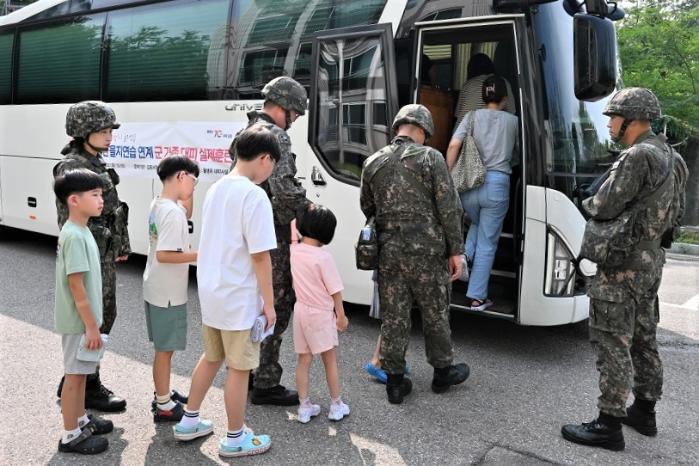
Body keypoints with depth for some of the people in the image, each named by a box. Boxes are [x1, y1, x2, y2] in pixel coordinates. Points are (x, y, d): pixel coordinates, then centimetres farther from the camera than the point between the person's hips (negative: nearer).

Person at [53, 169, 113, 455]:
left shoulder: (80, 231, 7)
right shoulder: (74, 237, -24)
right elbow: (76, 286, -24)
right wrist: (91, 326, -20)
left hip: (83, 320, 9)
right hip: (79, 321, -9)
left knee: (81, 372, 20)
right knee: (74, 374, 2)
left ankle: (81, 420, 35)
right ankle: (70, 436, 15)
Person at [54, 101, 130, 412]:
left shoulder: (96, 164, 12)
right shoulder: (72, 167, -15)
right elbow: (69, 220, -19)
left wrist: (120, 246, 17)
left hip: (105, 255, 9)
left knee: (104, 316, 16)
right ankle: (87, 389, 16)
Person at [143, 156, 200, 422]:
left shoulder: (157, 204, 6)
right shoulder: (173, 212, -24)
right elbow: (163, 255, -29)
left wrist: (187, 198, 12)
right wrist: (198, 255, -23)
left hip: (156, 289, 10)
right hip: (168, 293, -10)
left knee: (164, 346, 21)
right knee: (165, 348, 2)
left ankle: (163, 393, 36)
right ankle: (164, 407, 14)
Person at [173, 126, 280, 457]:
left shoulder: (216, 189, 7)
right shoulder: (254, 195, -19)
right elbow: (260, 256, -21)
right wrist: (269, 303, -12)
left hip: (211, 293, 8)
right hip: (240, 300, -8)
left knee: (211, 357, 23)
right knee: (239, 368, 6)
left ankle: (189, 421, 35)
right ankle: (235, 438, 21)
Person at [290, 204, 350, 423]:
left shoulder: (293, 251, -7)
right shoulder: (323, 257, -20)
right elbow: (335, 290, -13)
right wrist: (341, 315, -2)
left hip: (300, 310, 5)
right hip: (321, 314, -5)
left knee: (304, 360, 13)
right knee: (330, 360, 10)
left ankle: (304, 407, 17)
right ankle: (336, 406, 20)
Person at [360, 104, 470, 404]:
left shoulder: (373, 162, 7)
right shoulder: (430, 157, -5)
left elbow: (366, 209, 15)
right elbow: (449, 208, -7)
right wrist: (456, 250, -1)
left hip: (388, 251, 3)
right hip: (426, 250, -3)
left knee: (393, 316, 10)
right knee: (435, 313, 13)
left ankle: (395, 380, 18)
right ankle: (443, 372, 28)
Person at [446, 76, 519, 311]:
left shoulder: (472, 116, 7)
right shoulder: (513, 121, 7)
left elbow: (453, 145, -7)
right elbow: (517, 156, 18)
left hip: (469, 183, 2)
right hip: (497, 184, -2)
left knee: (476, 225, 32)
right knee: (487, 242, 6)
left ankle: (464, 255, 6)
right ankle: (477, 297, 9)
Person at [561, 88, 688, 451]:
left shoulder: (637, 156, -19)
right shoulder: (670, 157, 12)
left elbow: (604, 207, -22)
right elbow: (675, 213, 19)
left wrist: (587, 203, -1)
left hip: (622, 264, -10)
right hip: (651, 259, 10)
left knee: (612, 343, -4)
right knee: (643, 339, 18)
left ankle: (609, 425, 3)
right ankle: (644, 411, 30)